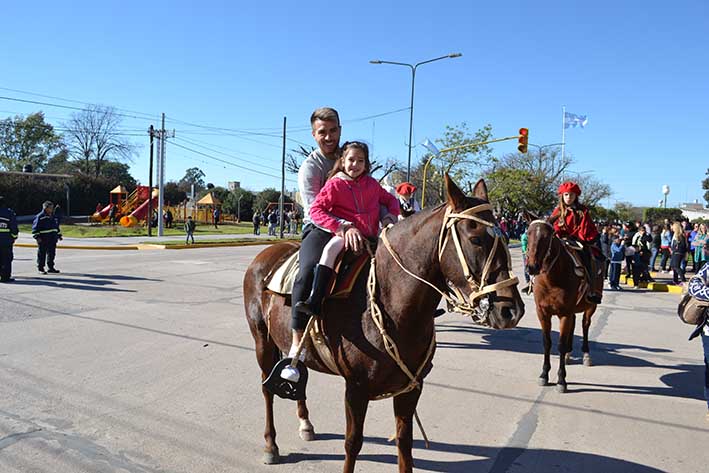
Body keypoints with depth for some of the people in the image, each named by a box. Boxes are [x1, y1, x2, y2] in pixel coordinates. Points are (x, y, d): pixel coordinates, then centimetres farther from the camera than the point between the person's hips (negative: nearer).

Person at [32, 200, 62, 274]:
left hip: (52, 239, 7)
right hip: (43, 239, -7)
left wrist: (59, 235, 23)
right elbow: (35, 227, -10)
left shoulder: (53, 216, 14)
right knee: (42, 254, -1)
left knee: (52, 253, 10)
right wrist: (37, 237, -16)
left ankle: (51, 267, 19)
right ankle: (40, 268, 6)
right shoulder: (40, 216, -8)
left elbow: (56, 226, 24)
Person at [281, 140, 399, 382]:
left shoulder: (372, 184, 14)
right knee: (333, 246, -35)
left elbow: (390, 199, 27)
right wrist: (344, 226, -20)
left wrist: (391, 215, 4)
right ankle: (314, 303, -39)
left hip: (370, 238, 5)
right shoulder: (335, 184, 0)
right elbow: (316, 210, -9)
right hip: (344, 235, -5)